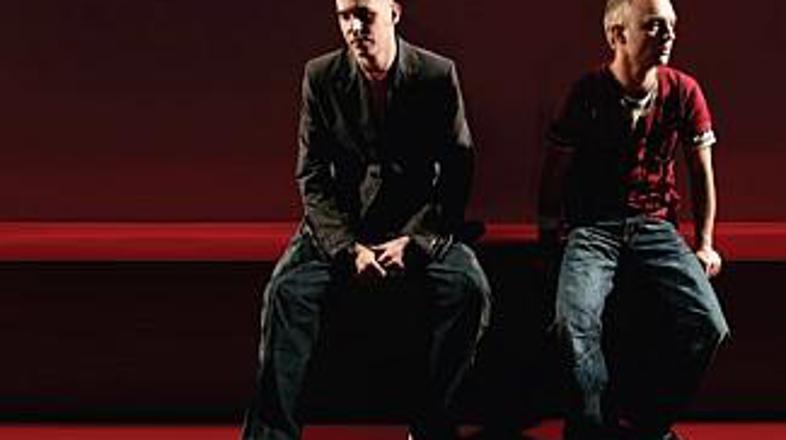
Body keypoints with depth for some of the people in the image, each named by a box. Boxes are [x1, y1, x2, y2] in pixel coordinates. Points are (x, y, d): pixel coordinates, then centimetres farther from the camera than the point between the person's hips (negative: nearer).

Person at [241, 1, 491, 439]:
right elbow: (313, 177, -2)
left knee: (469, 287, -27)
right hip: (340, 226, 1)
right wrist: (349, 248, -16)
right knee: (288, 291, -26)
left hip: (419, 226, 0)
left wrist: (414, 242, -15)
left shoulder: (438, 75, -4)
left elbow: (458, 172, -3)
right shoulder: (320, 76, -2)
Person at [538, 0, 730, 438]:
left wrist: (705, 245, 8)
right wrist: (549, 234, 2)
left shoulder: (683, 91, 2)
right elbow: (555, 172, 6)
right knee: (575, 320, -30)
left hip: (656, 225, 2)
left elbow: (702, 171, 12)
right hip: (593, 226, -2)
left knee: (709, 325, -20)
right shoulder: (587, 93, -3)